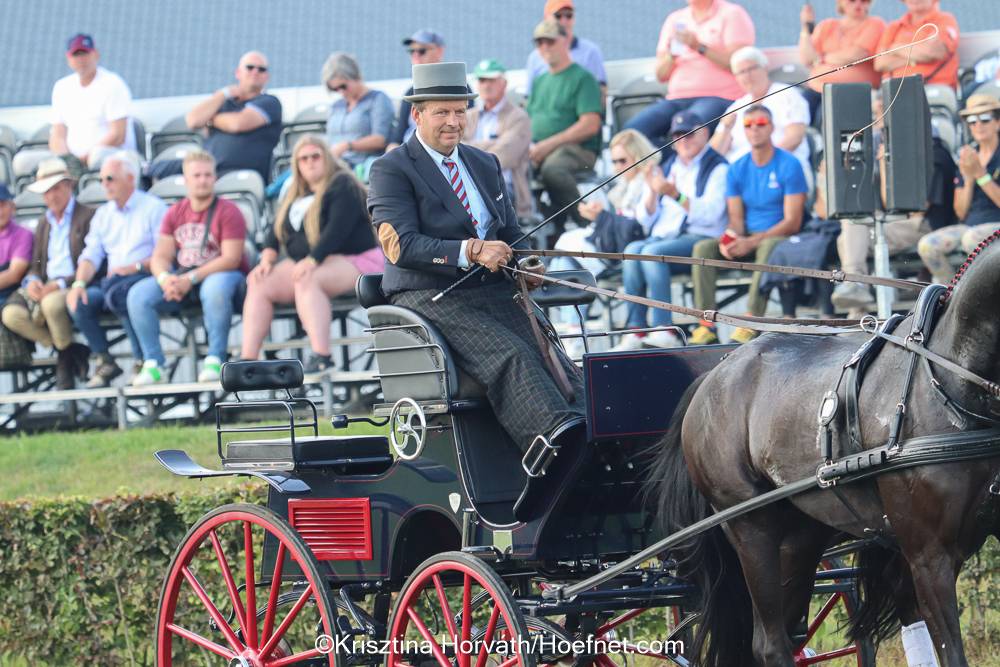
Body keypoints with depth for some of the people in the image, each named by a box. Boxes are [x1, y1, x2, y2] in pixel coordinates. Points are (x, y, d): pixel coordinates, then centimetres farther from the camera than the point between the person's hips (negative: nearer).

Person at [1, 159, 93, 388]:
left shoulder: (87, 217, -1)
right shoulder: (44, 222, 22)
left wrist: (61, 284, -20)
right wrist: (32, 281, -5)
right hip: (45, 288, 6)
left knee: (51, 303, -40)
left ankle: (67, 353, -9)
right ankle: (67, 349, -7)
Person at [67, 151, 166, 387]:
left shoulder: (153, 207, 3)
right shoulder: (103, 214, 22)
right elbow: (91, 254, 14)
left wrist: (136, 267, -19)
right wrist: (79, 283, -5)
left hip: (146, 278, -6)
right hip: (113, 282, 6)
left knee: (117, 294, -37)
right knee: (79, 301, -23)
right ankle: (104, 361, -10)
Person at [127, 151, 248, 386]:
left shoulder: (227, 211, -7)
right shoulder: (175, 213, 10)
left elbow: (231, 259, -17)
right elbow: (160, 256, 5)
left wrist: (191, 279, -25)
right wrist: (164, 278, -21)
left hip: (221, 276, -5)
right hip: (181, 279, 5)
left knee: (215, 288, -41)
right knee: (138, 294, -17)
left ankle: (215, 360, -32)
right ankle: (152, 364, -16)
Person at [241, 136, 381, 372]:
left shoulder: (342, 186, -6)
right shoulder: (296, 194, 19)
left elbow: (338, 228, -19)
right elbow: (277, 229, 15)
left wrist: (312, 261, -30)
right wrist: (267, 259, -4)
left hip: (352, 261, -8)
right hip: (302, 263, 8)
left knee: (306, 281, -37)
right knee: (259, 284, -12)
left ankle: (321, 356, -48)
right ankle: (248, 359, -21)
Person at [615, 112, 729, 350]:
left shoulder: (717, 168, 3)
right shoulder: (668, 167, 23)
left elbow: (711, 213, -13)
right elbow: (646, 220, 18)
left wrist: (675, 195, -23)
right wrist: (653, 192, -1)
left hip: (700, 238, -6)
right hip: (663, 236, 6)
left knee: (652, 252, -32)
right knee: (632, 250, -26)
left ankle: (664, 329, -36)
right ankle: (635, 331, -31)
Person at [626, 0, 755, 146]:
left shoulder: (732, 14, 5)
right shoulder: (675, 20, 19)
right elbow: (661, 75, 15)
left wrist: (700, 47, -16)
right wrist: (672, 54, -5)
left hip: (718, 97, -5)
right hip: (677, 99, 5)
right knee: (634, 127, -22)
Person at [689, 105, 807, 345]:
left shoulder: (789, 165, -7)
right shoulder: (737, 170, 9)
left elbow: (793, 222, -13)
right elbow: (736, 219, 8)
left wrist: (750, 242, -22)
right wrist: (729, 239, -18)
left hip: (780, 236, -5)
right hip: (747, 237, 5)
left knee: (768, 247, -39)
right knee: (703, 248, -19)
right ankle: (707, 325, -26)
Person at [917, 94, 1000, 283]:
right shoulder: (967, 157, 14)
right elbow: (961, 212, 10)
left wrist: (980, 174, -18)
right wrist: (968, 180, -6)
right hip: (969, 226, 6)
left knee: (971, 238, -38)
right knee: (926, 246, -20)